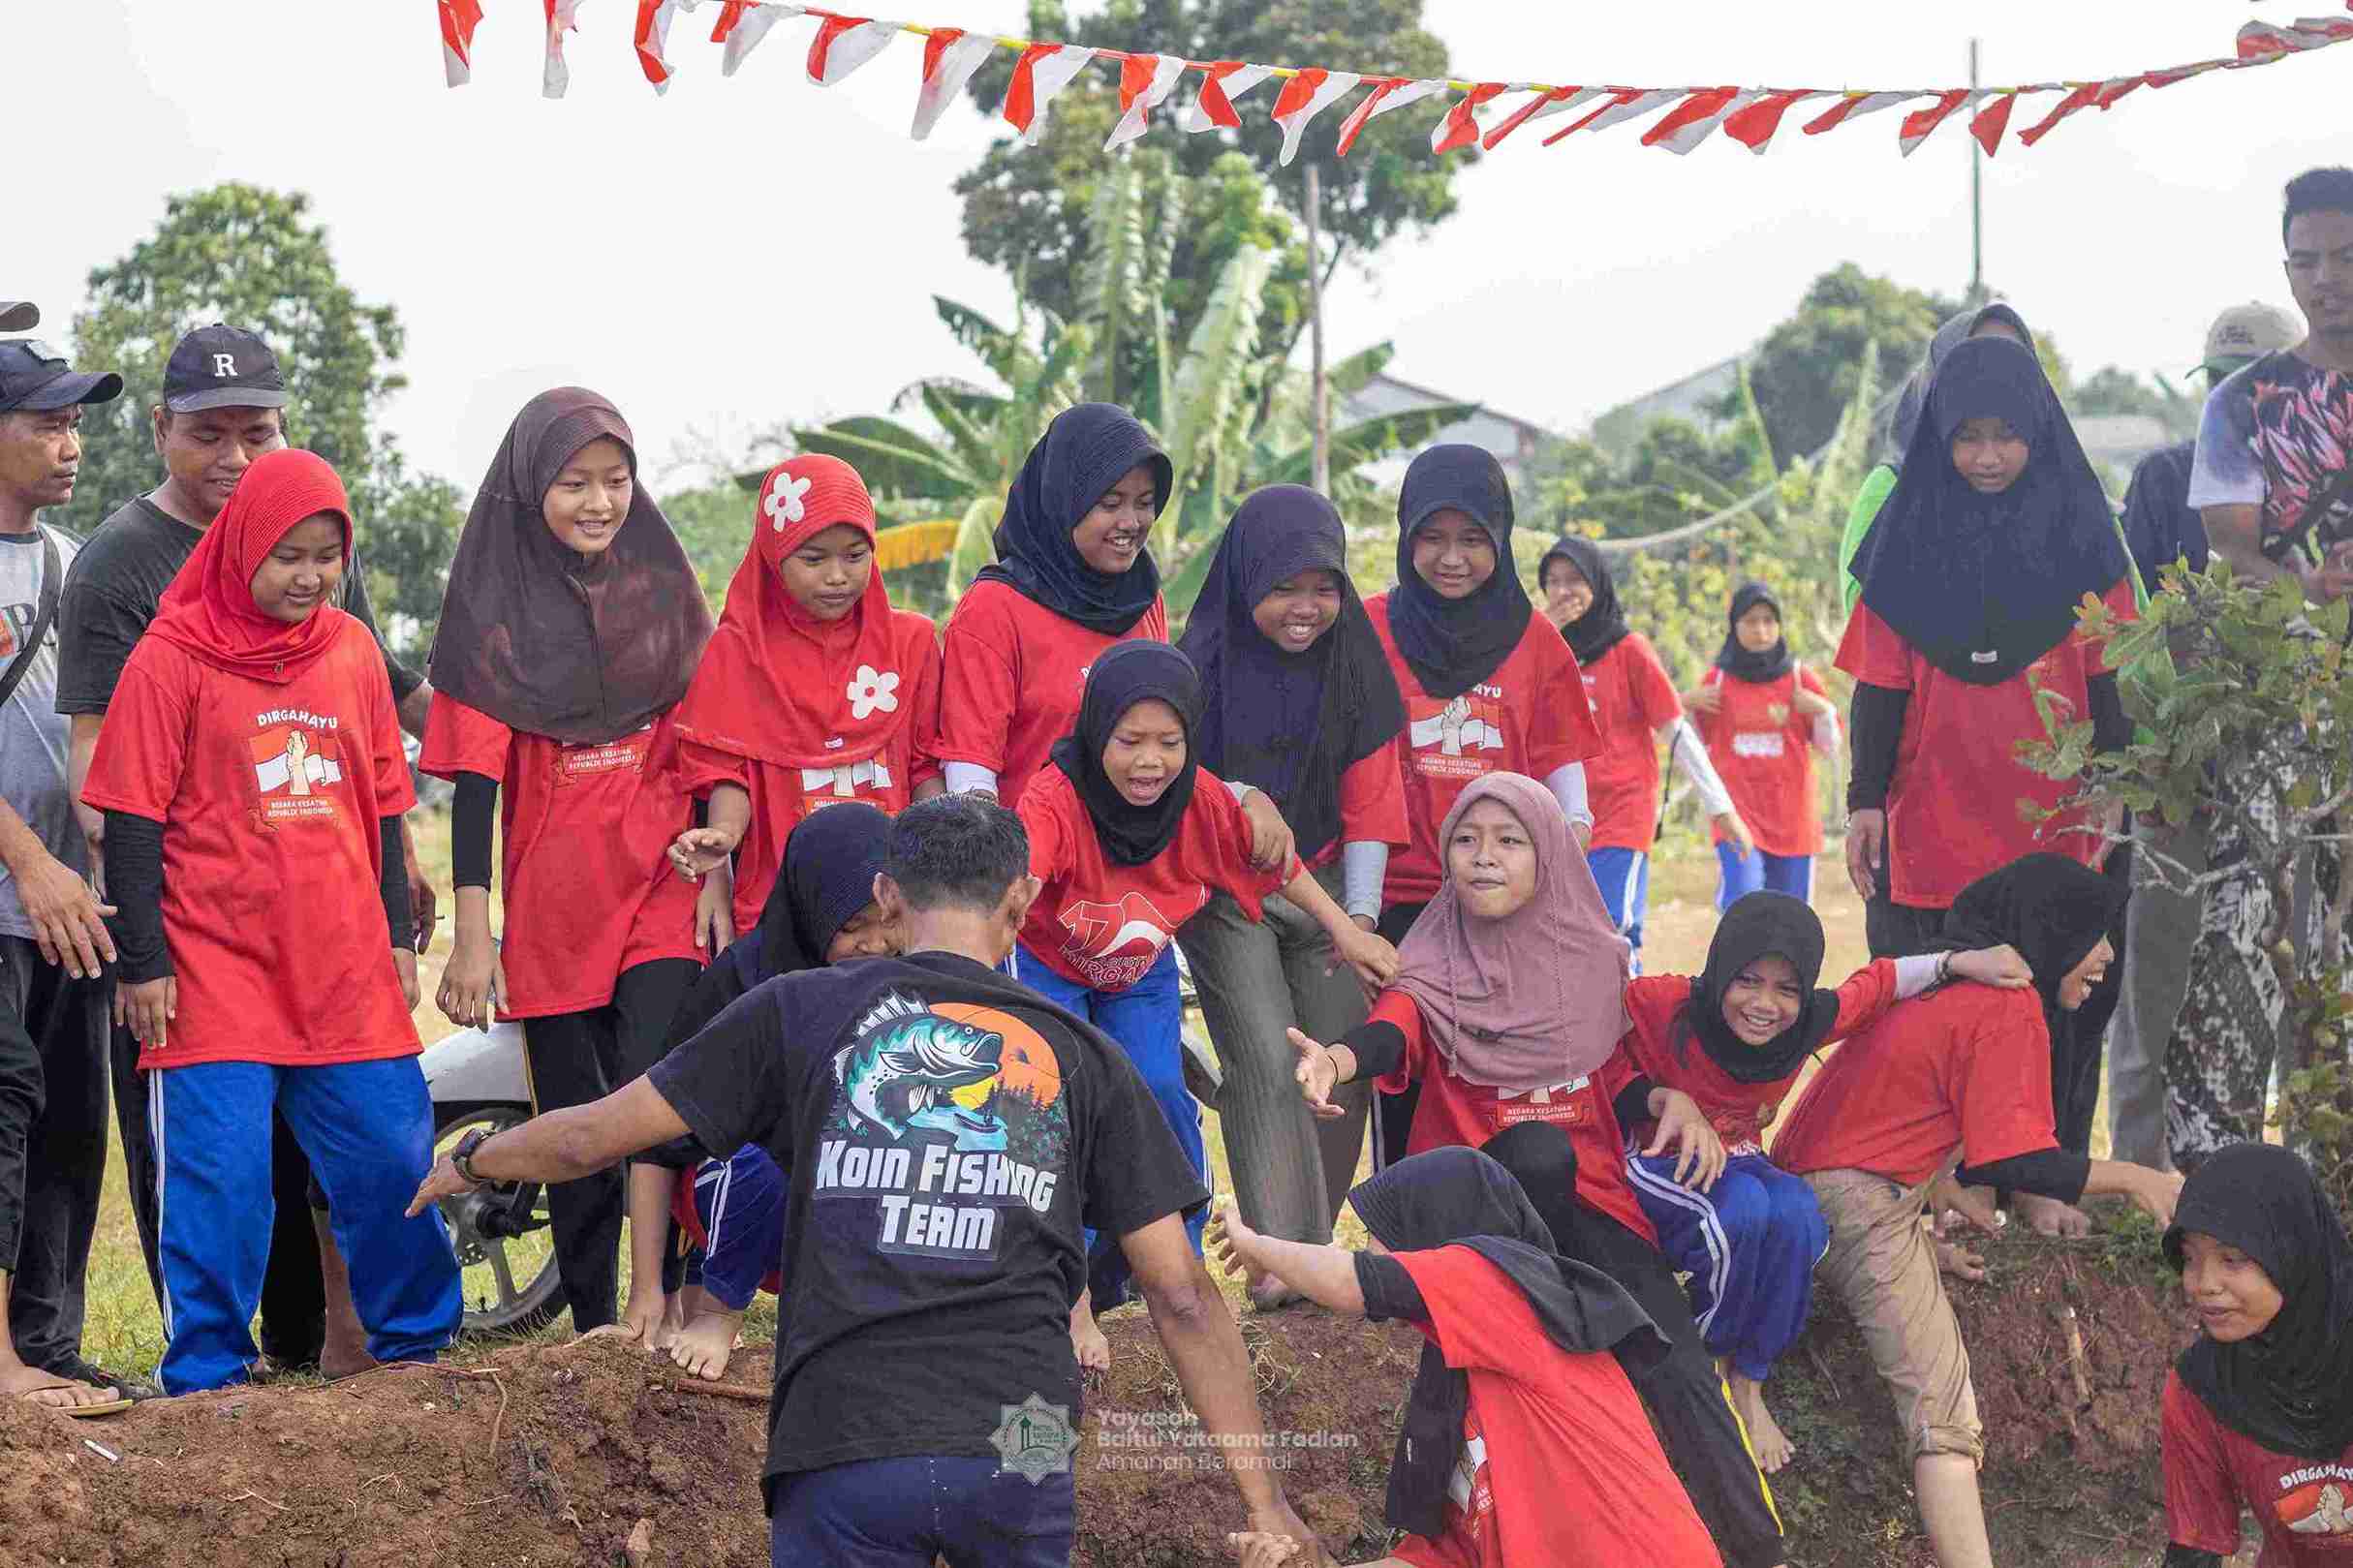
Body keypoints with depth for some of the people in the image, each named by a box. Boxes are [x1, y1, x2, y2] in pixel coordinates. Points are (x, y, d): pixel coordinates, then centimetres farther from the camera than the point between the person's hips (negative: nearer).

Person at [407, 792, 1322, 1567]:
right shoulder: (1082, 1058, 13)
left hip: (843, 1452, 0)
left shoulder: (802, 1012, 11)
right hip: (1017, 1454, 1)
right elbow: (1183, 1296, 9)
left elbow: (595, 1136, 15)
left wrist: (470, 1162, 36)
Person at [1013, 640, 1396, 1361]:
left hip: (1141, 973, 3)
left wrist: (1345, 931, 4)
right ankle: (1072, 1294, -7)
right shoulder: (1055, 800, -38)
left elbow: (1276, 864, -5)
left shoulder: (1203, 801, -24)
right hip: (1048, 968, -3)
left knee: (1161, 1097, -11)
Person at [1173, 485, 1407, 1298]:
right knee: (1267, 1065, -15)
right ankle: (1284, 1255, -14)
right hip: (1225, 894, -3)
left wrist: (1361, 910, -4)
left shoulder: (1355, 662, -1)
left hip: (1326, 885, 3)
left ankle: (1315, 1248, 12)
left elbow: (1369, 796, 2)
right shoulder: (1204, 661, -10)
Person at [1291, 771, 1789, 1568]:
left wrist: (1670, 1100, -5)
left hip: (1591, 1198, 2)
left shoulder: (1593, 958, 8)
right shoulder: (1435, 968, 0)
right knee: (1541, 1151, -37)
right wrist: (1339, 1057, -44)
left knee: (1678, 1374, -21)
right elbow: (1391, 1034, -21)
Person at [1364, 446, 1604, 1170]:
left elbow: (1560, 758, 12)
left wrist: (1572, 823, -7)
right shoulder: (1372, 629, 3)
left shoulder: (1534, 640, 8)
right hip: (1404, 898, -1)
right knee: (1404, 1087, 2)